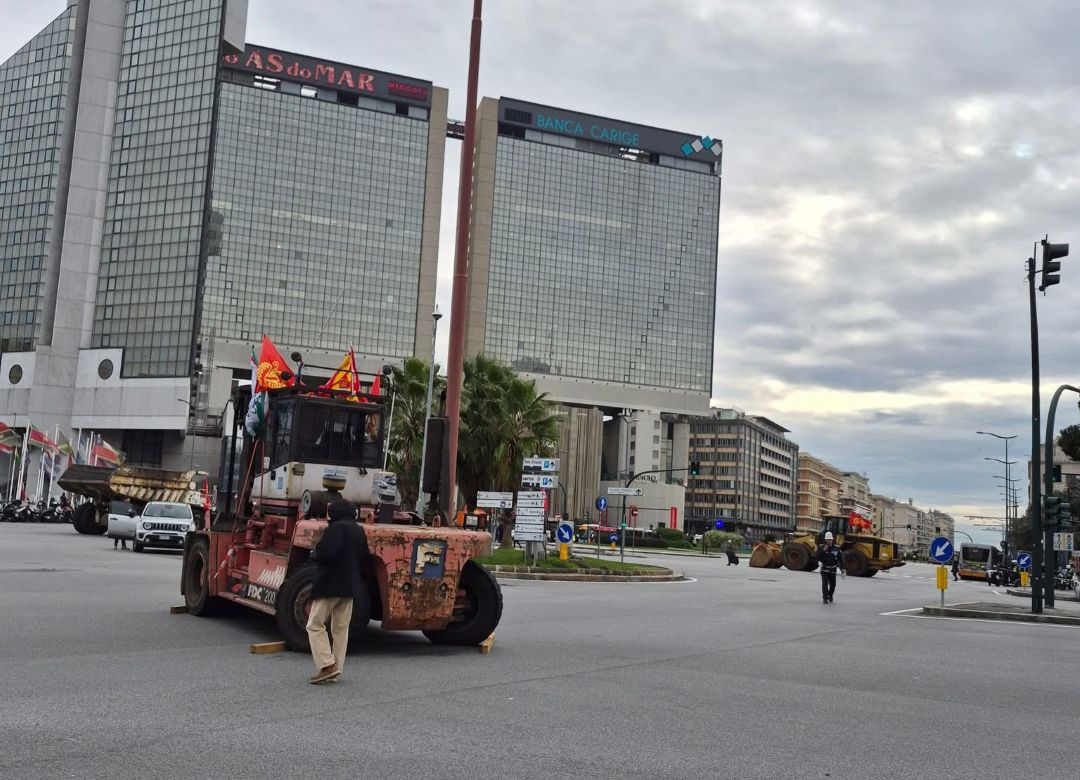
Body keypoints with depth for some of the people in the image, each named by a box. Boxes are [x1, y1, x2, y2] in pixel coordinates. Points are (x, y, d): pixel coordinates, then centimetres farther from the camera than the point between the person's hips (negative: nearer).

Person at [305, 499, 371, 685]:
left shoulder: (336, 528, -13)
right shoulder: (360, 530, 13)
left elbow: (325, 553, -23)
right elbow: (366, 559, 16)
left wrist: (313, 554, -4)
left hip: (330, 585, -8)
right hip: (350, 587, 8)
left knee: (315, 625, -1)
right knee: (341, 628, 11)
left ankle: (327, 665, -11)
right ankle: (336, 668, 12)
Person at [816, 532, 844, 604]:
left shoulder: (836, 548, 0)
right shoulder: (821, 547, -2)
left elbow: (840, 558, 4)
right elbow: (817, 557, -10)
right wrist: (823, 550, -21)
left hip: (833, 569, 2)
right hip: (824, 569, -2)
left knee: (832, 584, 8)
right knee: (825, 584, -10)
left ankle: (830, 596, 33)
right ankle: (825, 598, -4)